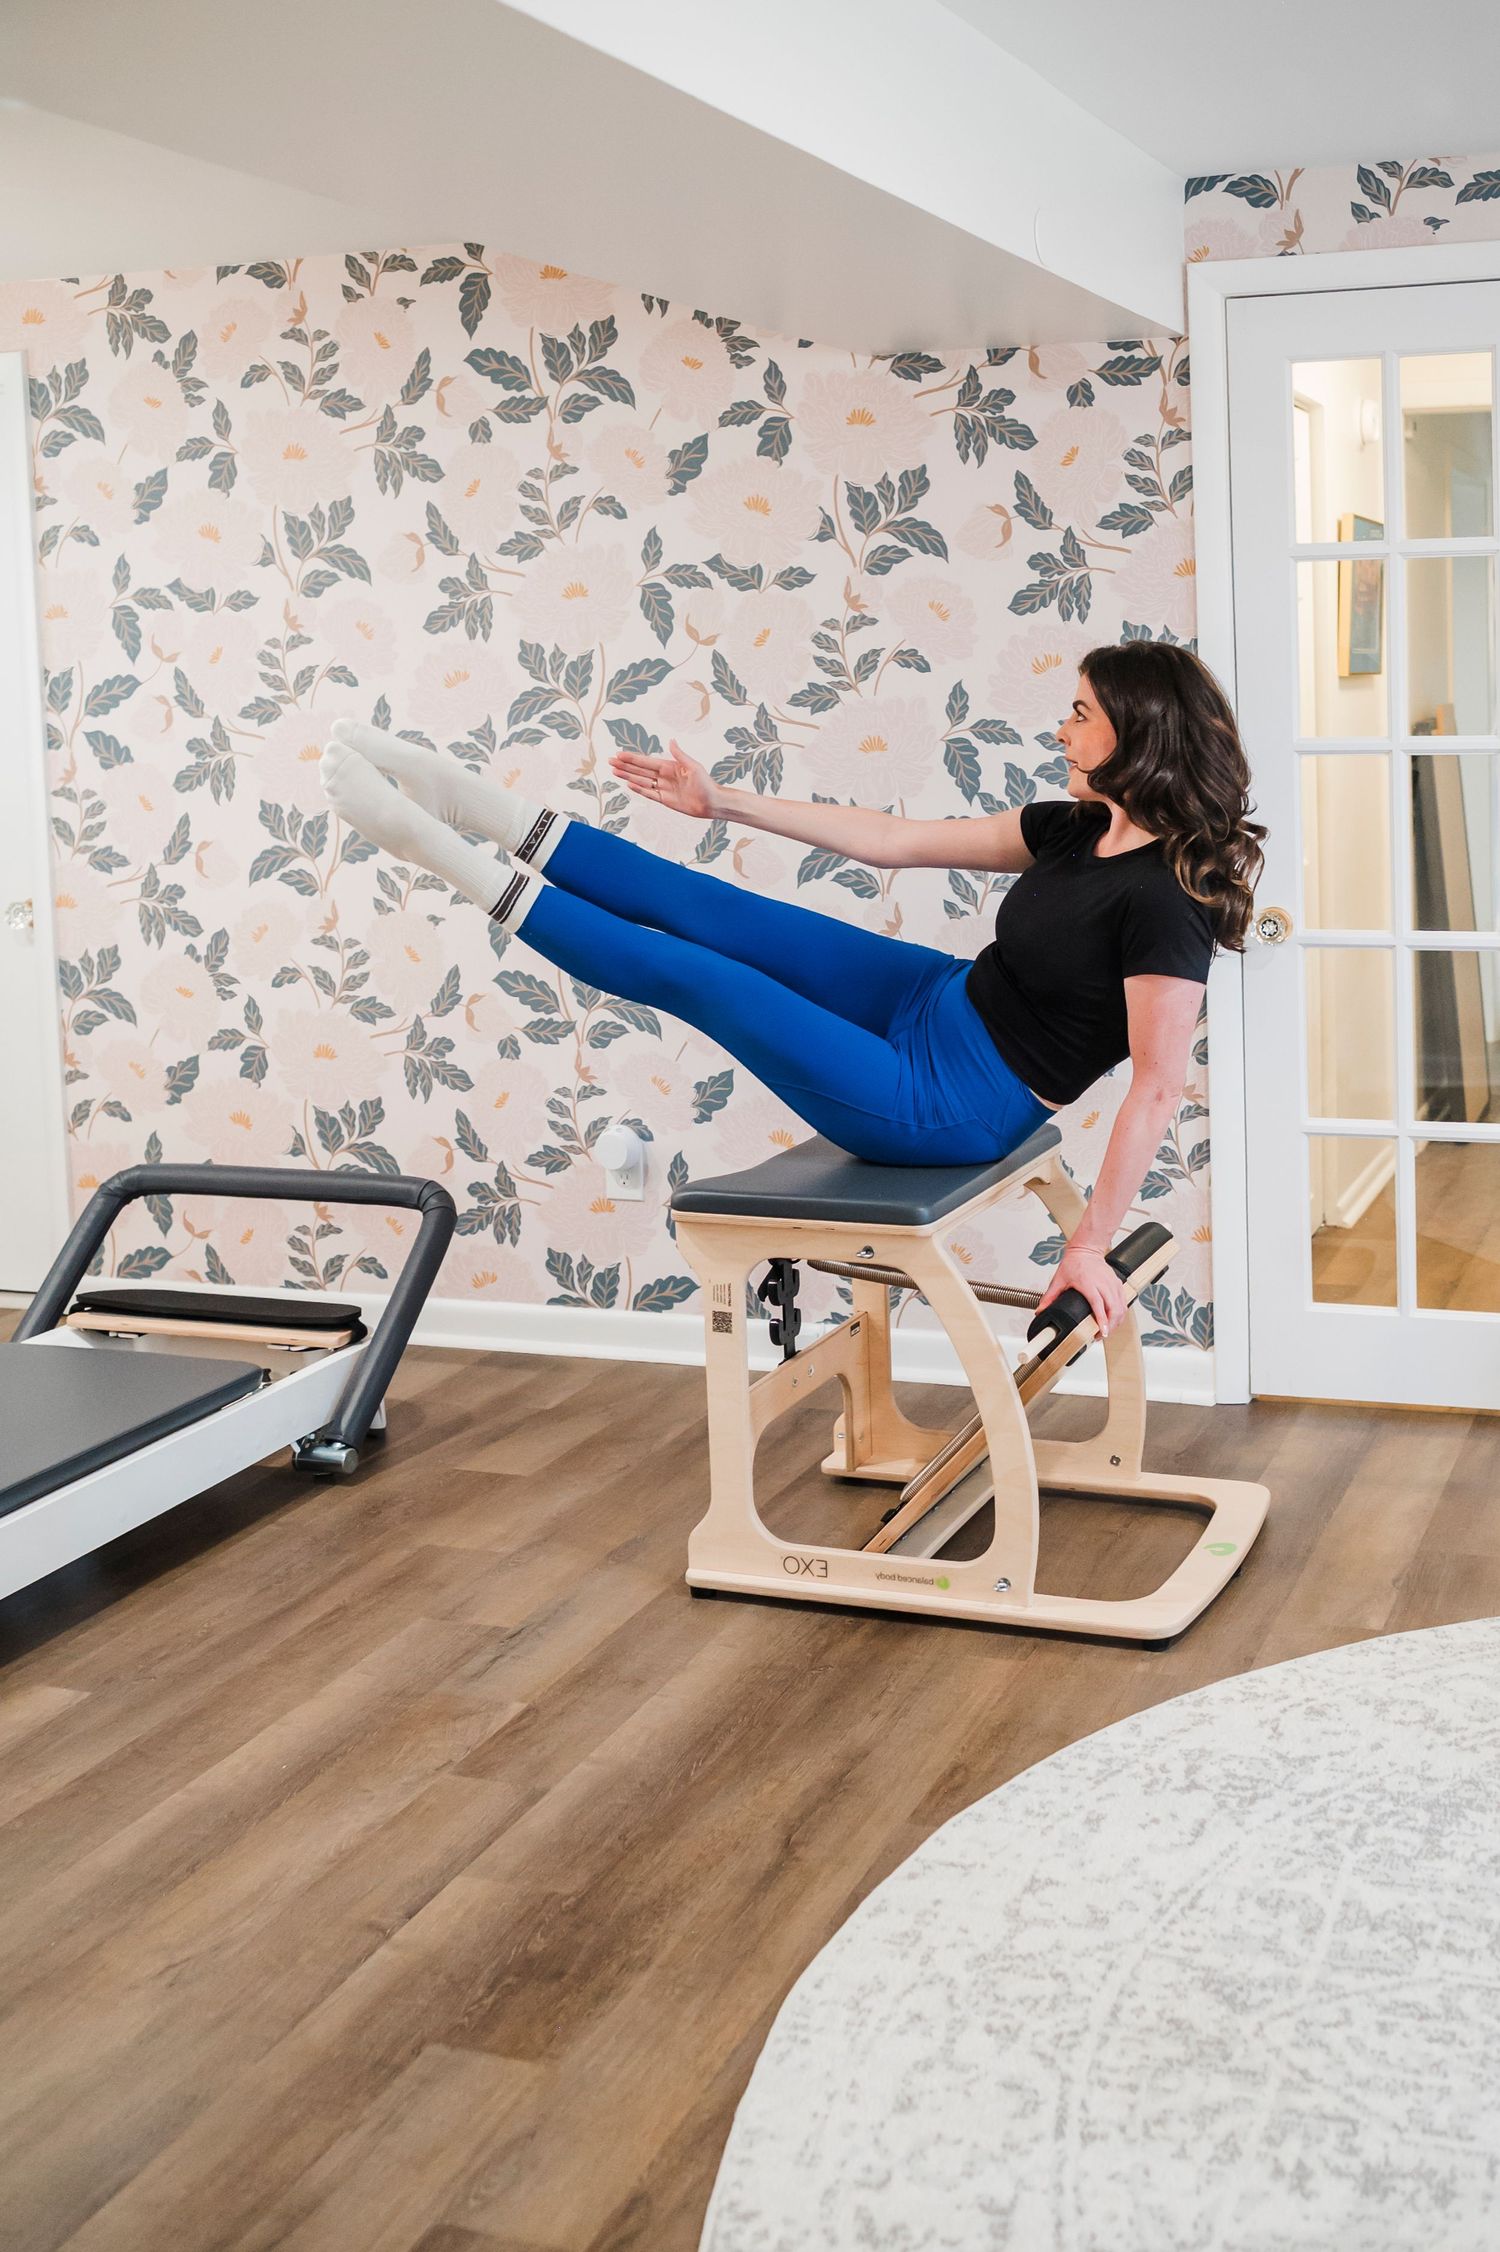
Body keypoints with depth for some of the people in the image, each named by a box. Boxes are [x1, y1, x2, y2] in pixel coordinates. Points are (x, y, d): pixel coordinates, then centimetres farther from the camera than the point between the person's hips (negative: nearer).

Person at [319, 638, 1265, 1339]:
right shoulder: (1079, 830, 1)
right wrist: (722, 801, 8)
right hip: (941, 997, 8)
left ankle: (442, 852, 1)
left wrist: (1091, 1247, -22)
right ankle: (468, 804, 12)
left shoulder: (1164, 898, -25)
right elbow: (895, 839, 5)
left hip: (945, 1107, -8)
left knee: (687, 970, -7)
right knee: (703, 907, 5)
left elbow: (1159, 1087, -24)